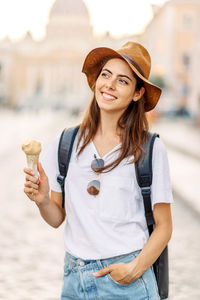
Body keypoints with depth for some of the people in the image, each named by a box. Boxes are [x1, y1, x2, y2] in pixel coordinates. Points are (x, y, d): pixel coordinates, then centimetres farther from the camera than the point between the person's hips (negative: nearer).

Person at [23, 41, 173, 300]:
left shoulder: (150, 149, -6)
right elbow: (57, 218, 7)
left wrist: (136, 268, -14)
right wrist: (42, 200, -11)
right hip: (74, 279, 3)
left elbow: (163, 226, -2)